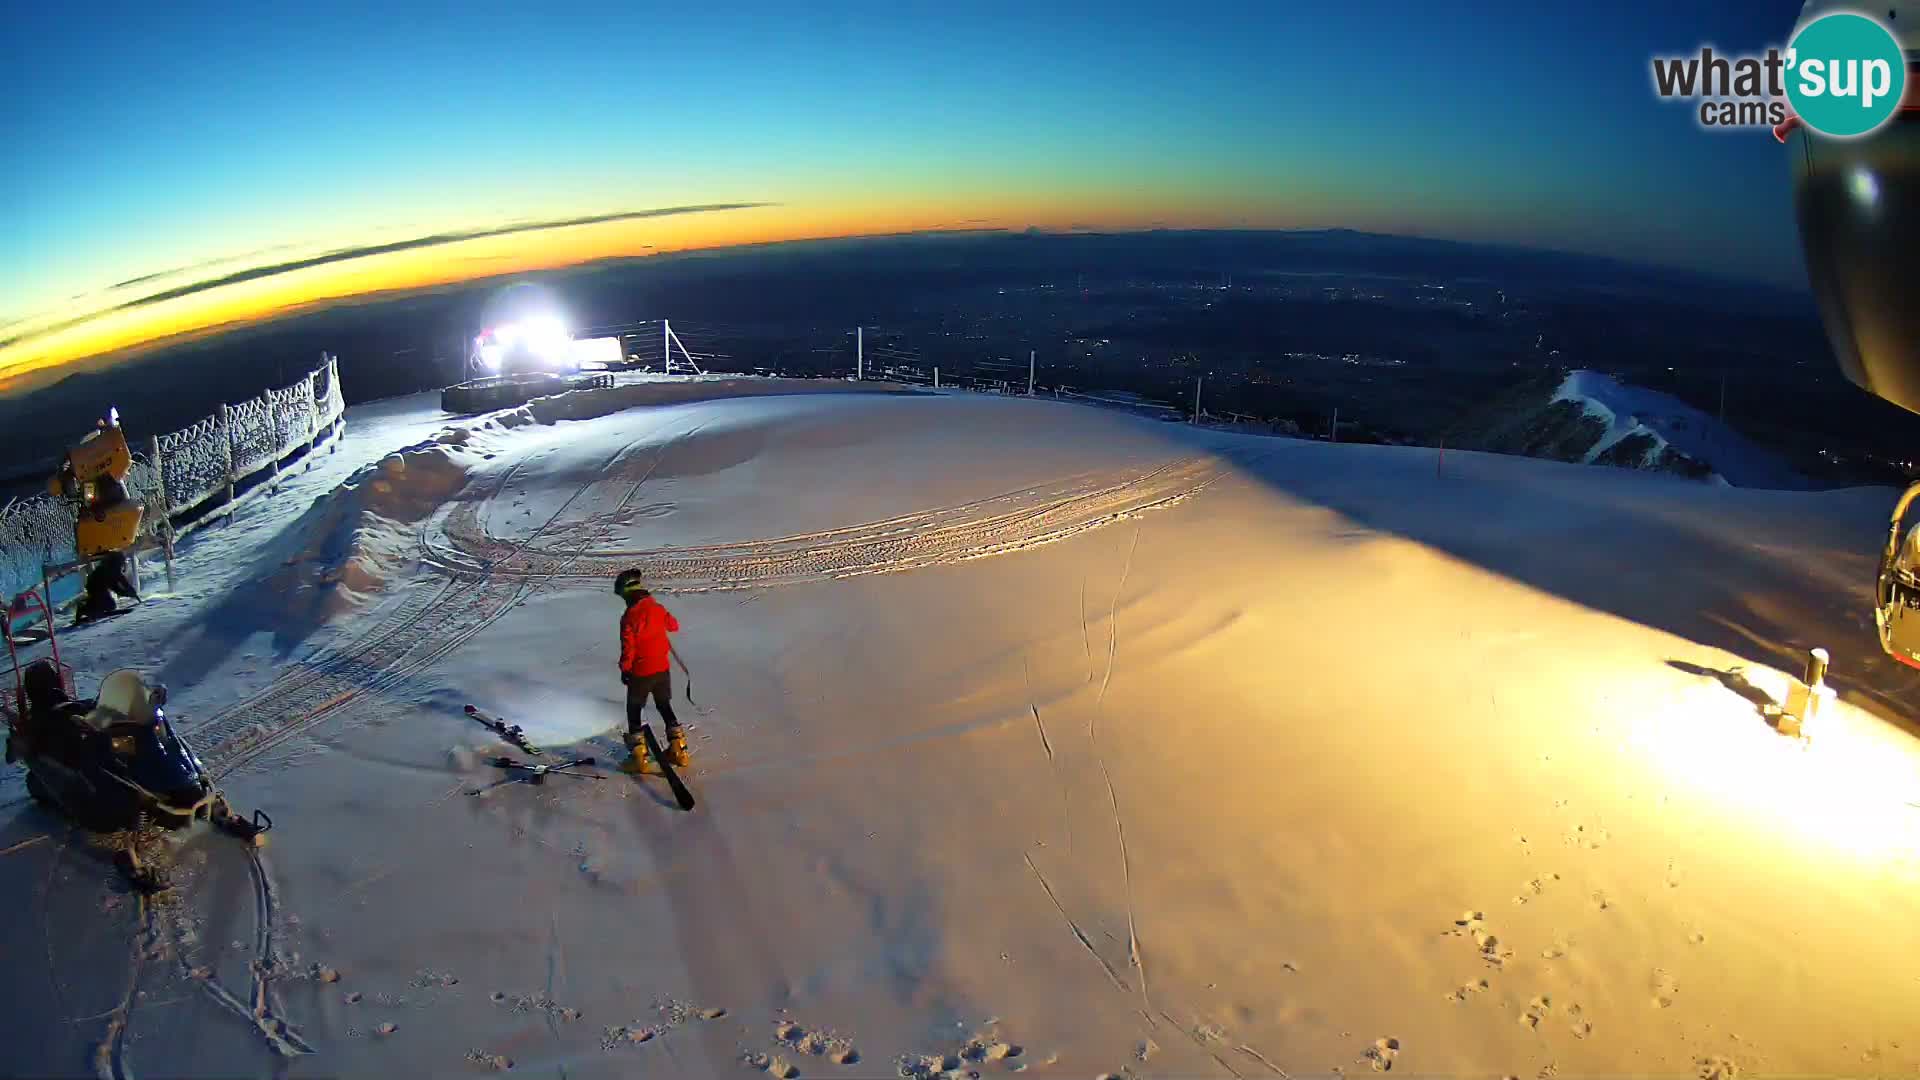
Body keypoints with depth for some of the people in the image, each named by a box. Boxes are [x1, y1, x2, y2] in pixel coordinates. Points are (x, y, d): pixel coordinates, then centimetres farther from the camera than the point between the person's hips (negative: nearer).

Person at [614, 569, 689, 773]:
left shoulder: (629, 616, -18)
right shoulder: (658, 609, -2)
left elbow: (628, 647, -15)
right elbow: (674, 626, 16)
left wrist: (624, 669, -2)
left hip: (640, 673, -5)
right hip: (662, 669, 5)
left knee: (635, 711, 9)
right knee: (665, 706, 19)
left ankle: (639, 758, 9)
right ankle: (679, 750, 21)